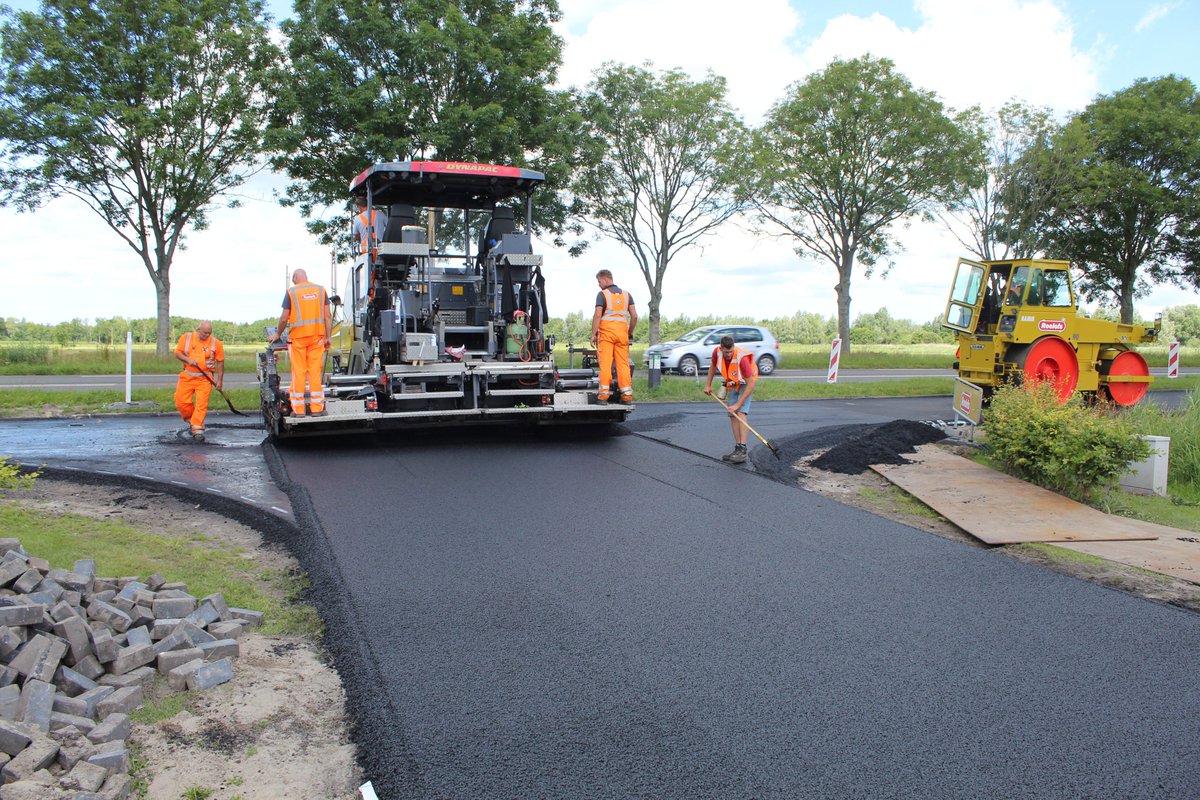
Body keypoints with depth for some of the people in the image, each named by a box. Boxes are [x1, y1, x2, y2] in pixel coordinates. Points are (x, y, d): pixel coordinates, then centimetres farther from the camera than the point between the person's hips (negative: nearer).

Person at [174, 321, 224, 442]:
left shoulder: (216, 343, -1)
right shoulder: (186, 338, 3)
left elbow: (220, 362, 3)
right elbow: (178, 353, 3)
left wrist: (220, 380, 2)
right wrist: (188, 360, -16)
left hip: (205, 378, -2)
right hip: (187, 377, 2)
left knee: (201, 403, -11)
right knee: (181, 402, 0)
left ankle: (198, 429, -10)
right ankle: (192, 421, 23)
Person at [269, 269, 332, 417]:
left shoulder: (291, 292, -1)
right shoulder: (320, 290, 7)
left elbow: (284, 318, -2)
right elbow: (327, 316, 3)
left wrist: (277, 334, 13)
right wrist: (328, 337, 7)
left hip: (298, 336, -2)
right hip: (317, 335, 2)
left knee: (298, 372, 3)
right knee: (315, 371, 4)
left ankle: (298, 409, 5)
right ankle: (317, 408, 4)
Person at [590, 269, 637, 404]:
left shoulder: (602, 294, -2)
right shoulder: (626, 294, 13)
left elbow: (597, 315, -11)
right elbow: (634, 316, 8)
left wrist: (593, 334, -7)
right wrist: (630, 333, 17)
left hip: (606, 332, -4)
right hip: (622, 332, 4)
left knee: (605, 364, -4)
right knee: (623, 364, 5)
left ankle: (604, 395, -6)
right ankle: (627, 395, 3)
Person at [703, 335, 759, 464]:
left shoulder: (742, 358, -37)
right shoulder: (717, 352, -20)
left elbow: (751, 385, -34)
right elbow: (713, 366, 7)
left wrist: (738, 404, -35)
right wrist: (708, 385, 7)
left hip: (745, 384, -6)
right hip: (731, 384, 6)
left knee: (741, 412, -22)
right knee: (732, 415, 1)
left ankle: (743, 450, -29)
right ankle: (737, 448, 6)